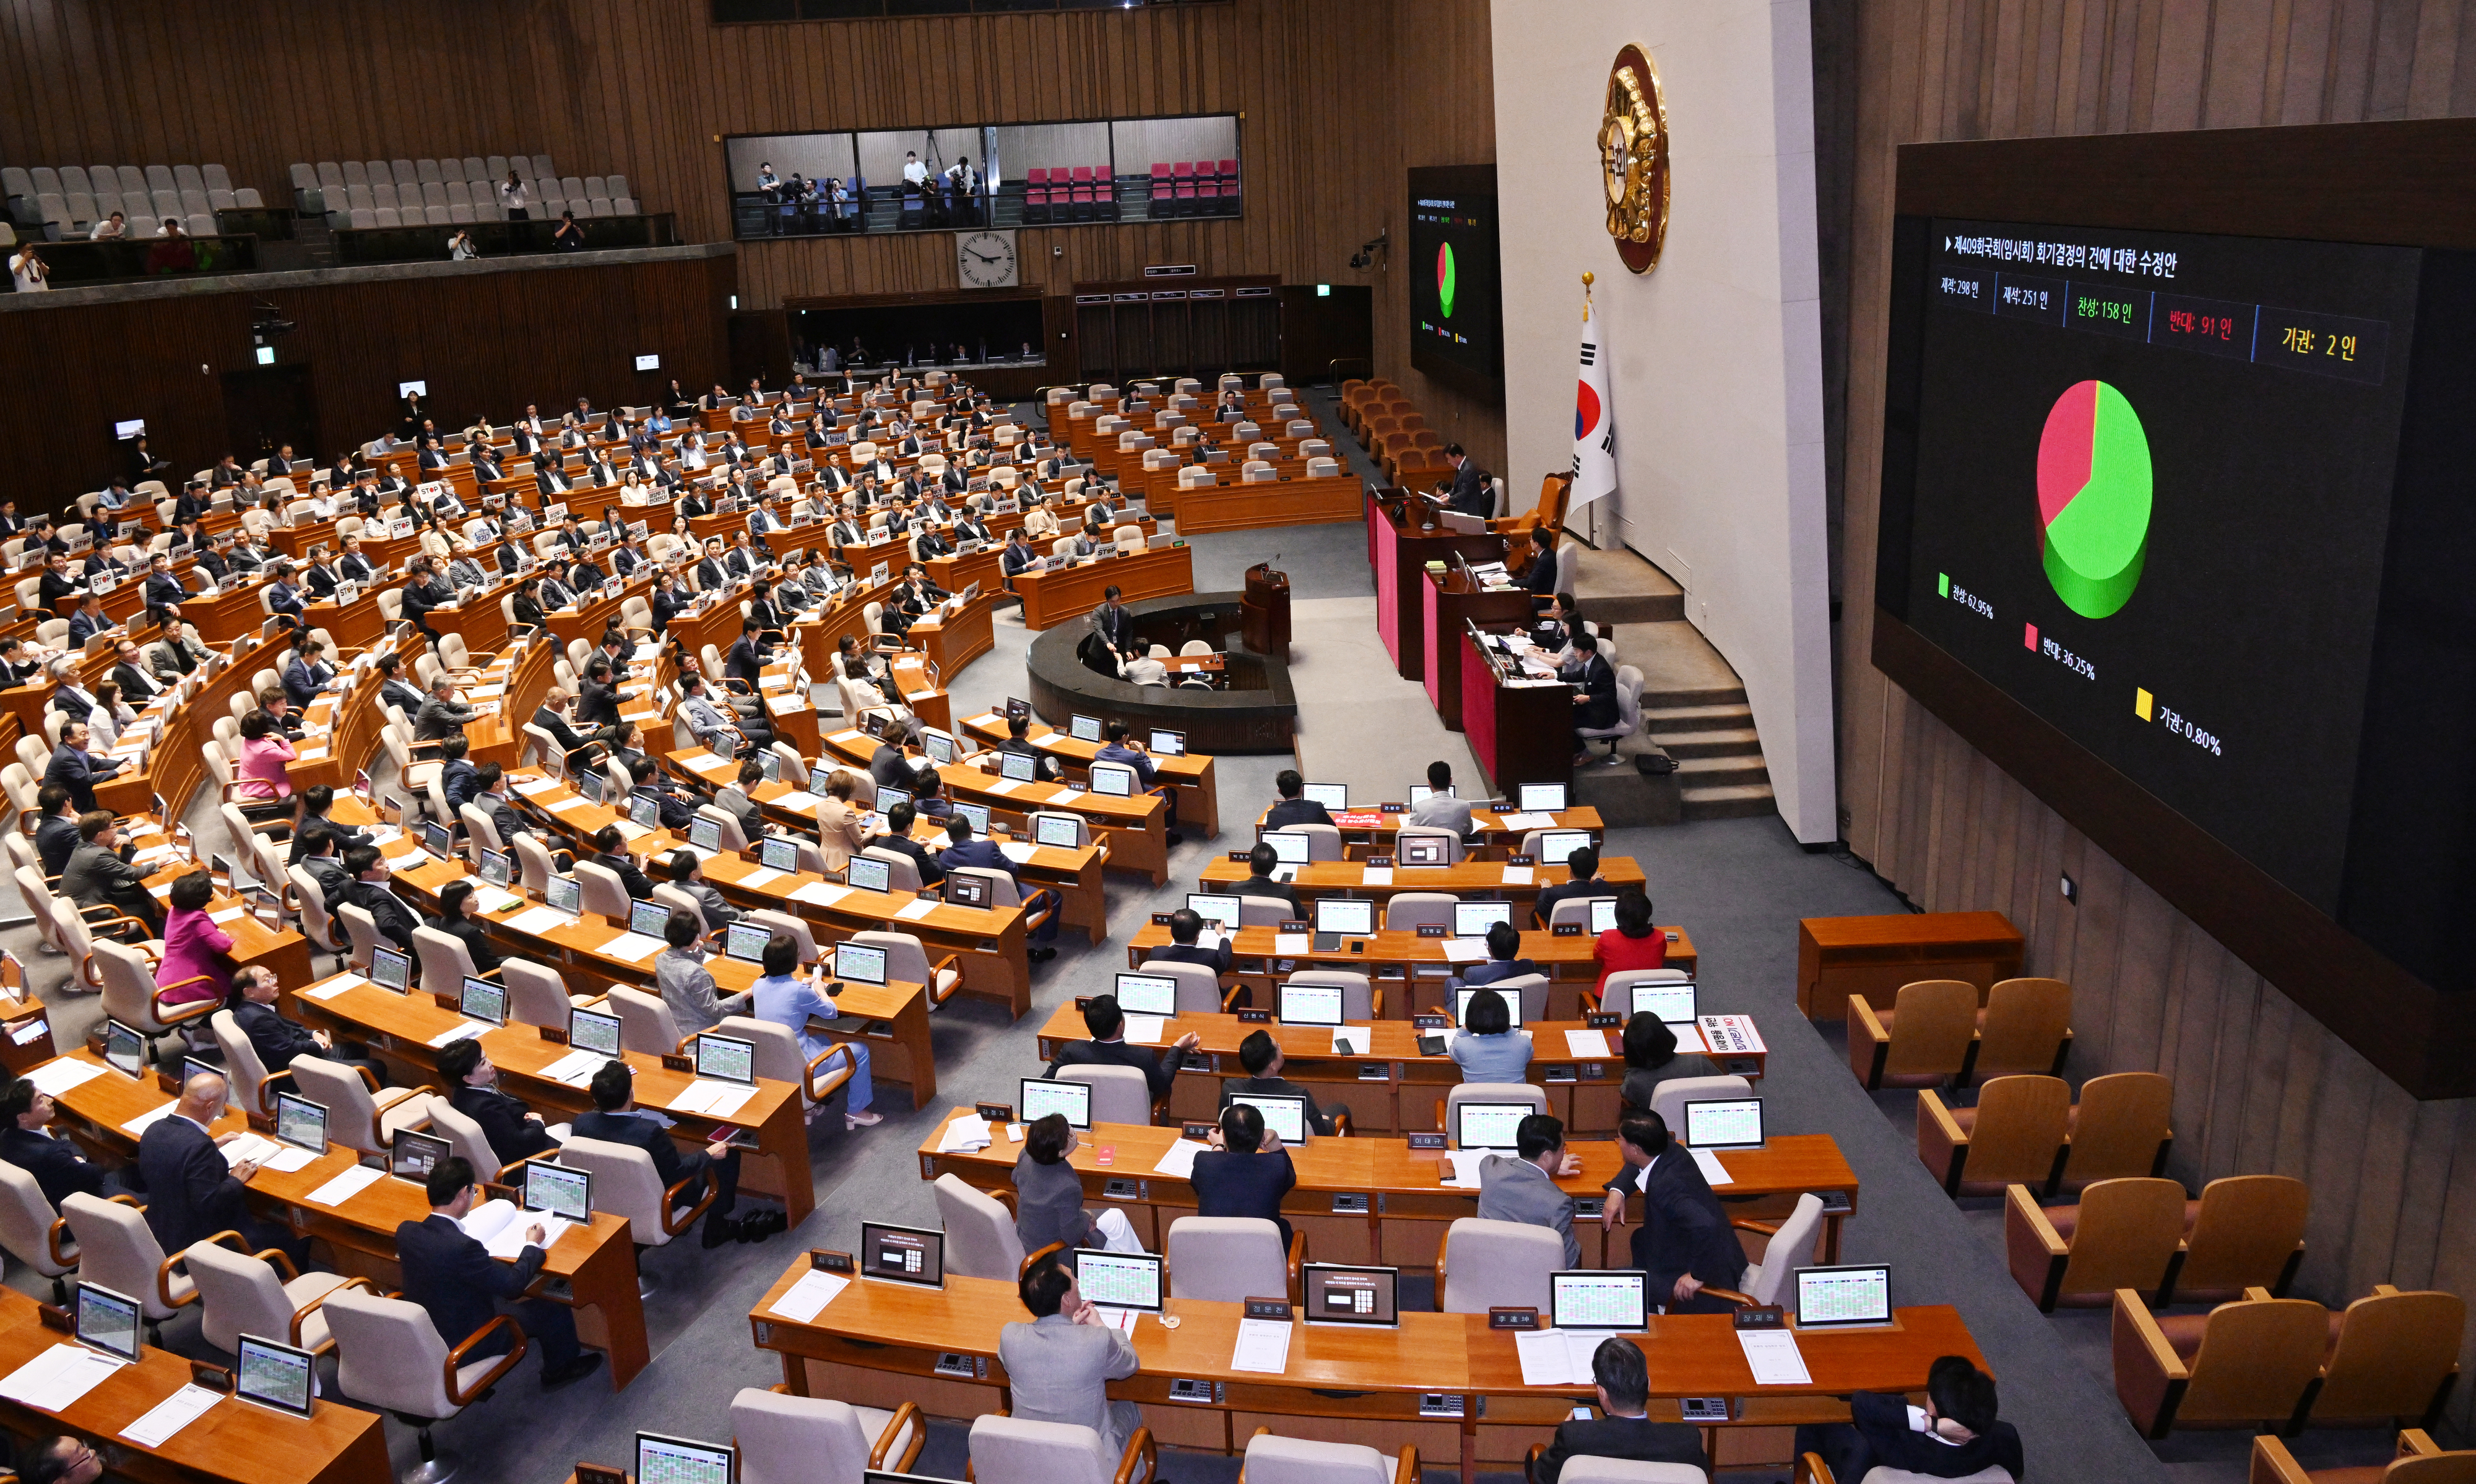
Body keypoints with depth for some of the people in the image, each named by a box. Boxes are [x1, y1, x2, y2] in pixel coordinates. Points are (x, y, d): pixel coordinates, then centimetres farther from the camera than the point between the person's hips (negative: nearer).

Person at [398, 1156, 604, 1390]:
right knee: (556, 1311, 8)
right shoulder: (462, 1247, -35)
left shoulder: (405, 1231, -13)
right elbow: (514, 1284, -23)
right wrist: (533, 1244, -7)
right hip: (462, 1347, -8)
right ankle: (560, 1369, 36)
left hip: (420, 1335, 8)